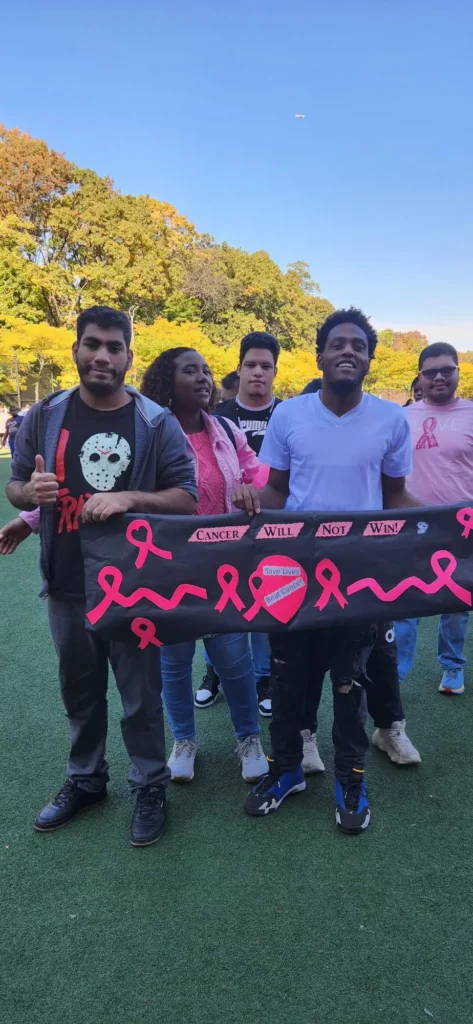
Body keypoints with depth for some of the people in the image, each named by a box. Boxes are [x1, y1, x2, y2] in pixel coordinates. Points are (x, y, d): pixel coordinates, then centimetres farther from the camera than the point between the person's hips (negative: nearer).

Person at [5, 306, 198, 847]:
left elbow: (187, 497, -8)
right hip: (67, 584, 3)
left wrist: (129, 498, -25)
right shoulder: (45, 416, 1)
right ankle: (84, 780, 41)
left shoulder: (156, 423, -7)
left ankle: (150, 788, 30)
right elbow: (15, 485, 9)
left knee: (140, 695, 9)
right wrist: (30, 491, -16)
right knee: (80, 691, 20)